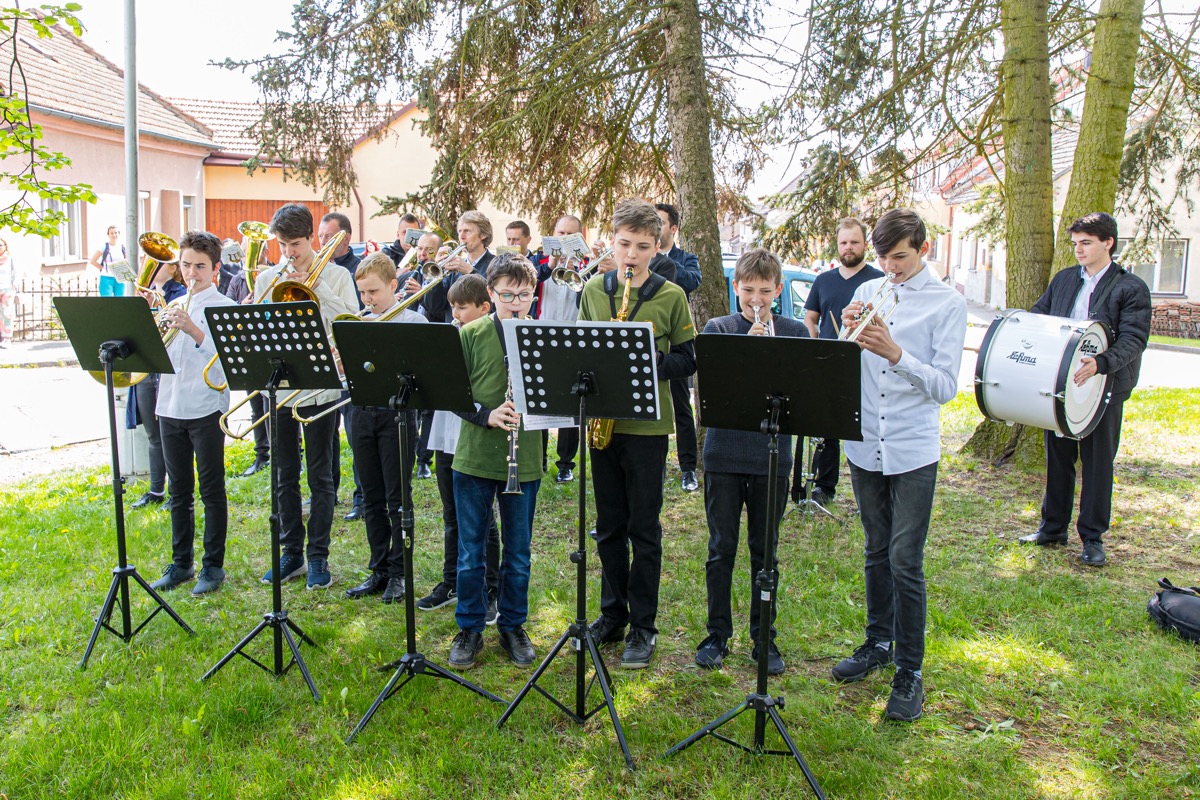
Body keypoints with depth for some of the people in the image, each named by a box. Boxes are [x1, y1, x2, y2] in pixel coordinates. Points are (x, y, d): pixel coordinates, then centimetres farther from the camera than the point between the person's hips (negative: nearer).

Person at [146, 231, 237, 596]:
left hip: (206, 409, -5)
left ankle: (213, 566, 11)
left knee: (212, 491, 2)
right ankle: (181, 563, 23)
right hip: (170, 408, 5)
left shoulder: (225, 307, -3)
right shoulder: (172, 308, 14)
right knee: (179, 492, 13)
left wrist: (193, 330, -29)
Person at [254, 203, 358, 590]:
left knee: (320, 477, 4)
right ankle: (291, 553, 24)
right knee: (285, 475, 11)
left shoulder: (336, 276, -1)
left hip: (320, 387, -3)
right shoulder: (267, 278, 7)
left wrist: (316, 285, -18)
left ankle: (318, 556, 14)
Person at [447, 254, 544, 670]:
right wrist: (487, 414, -19)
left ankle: (513, 626, 29)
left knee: (518, 553, 12)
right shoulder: (470, 334, -3)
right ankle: (470, 629, 26)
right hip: (475, 458, -1)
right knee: (470, 552, 9)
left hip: (524, 461, 1)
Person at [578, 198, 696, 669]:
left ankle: (643, 626, 15)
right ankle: (613, 613, 27)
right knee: (609, 525, 13)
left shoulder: (671, 296, -3)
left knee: (644, 529, 3)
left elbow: (688, 359, -1)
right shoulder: (592, 290, 7)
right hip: (601, 418, 3)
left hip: (647, 424, -3)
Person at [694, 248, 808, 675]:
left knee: (765, 552, 10)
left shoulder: (794, 332, 6)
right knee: (721, 549, 7)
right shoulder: (718, 328, 4)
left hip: (772, 455, 1)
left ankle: (764, 638, 23)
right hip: (724, 453, 0)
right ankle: (717, 634, 22)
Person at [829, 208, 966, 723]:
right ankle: (879, 642, 33)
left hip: (913, 452, -4)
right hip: (865, 445, 4)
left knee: (905, 563, -3)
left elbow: (946, 387, -11)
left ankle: (909, 671, 10)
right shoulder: (868, 292, 7)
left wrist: (896, 354, -25)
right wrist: (848, 334, -13)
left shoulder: (948, 304, -4)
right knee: (876, 554, 16)